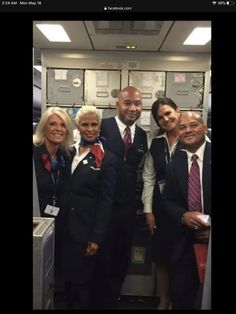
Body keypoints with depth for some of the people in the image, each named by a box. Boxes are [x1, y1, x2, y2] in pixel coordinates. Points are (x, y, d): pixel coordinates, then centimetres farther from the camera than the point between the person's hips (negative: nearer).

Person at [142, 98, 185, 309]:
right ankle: (163, 301, 36)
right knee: (161, 258, 15)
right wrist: (148, 210, 0)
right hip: (160, 208, 4)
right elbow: (148, 178, 4)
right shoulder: (156, 144, 5)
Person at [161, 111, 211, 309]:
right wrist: (184, 216, -12)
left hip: (208, 238, -3)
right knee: (179, 295, 13)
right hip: (186, 241, 4)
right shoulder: (174, 166, 7)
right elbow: (167, 201, 9)